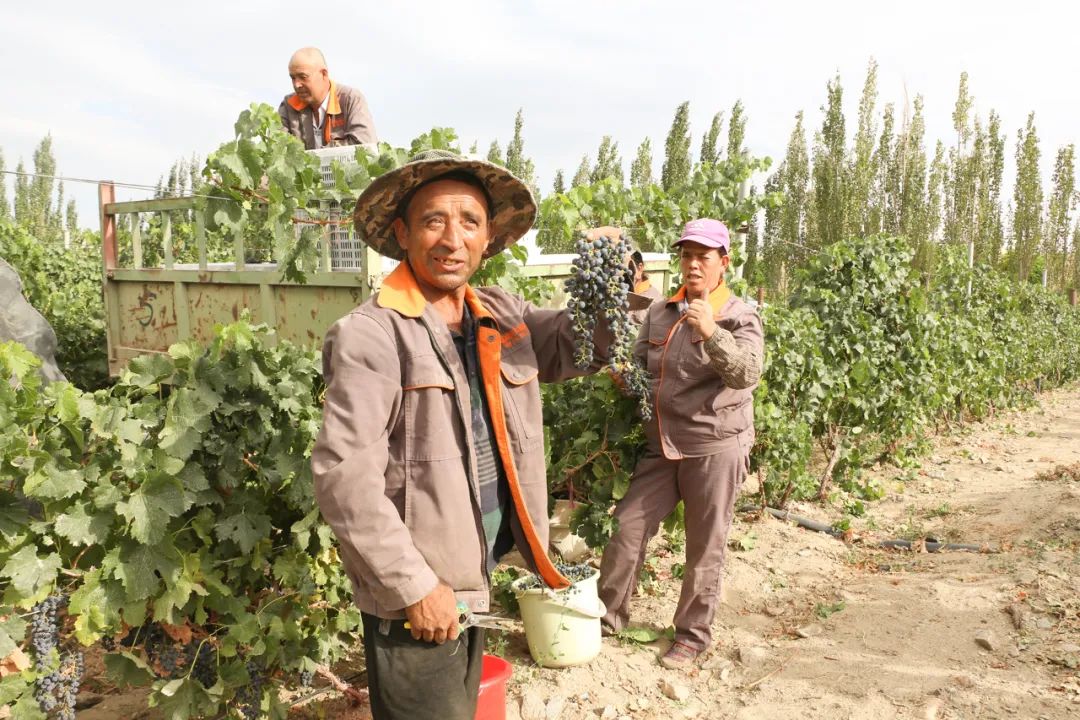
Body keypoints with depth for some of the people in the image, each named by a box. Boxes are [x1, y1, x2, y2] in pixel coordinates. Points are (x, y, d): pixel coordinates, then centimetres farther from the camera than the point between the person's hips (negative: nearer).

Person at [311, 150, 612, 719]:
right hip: (412, 595, -7)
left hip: (472, 579, 7)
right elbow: (343, 477, -22)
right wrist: (415, 587, -20)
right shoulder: (370, 334, -18)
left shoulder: (504, 316, 3)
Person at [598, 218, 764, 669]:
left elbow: (747, 374, -22)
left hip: (715, 448, -4)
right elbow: (639, 366, 16)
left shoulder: (740, 317, -6)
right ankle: (609, 616, 25)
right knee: (626, 527, 6)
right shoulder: (659, 313, 7)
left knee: (705, 547, 7)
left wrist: (712, 332, -37)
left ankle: (693, 635, 25)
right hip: (661, 445, 5)